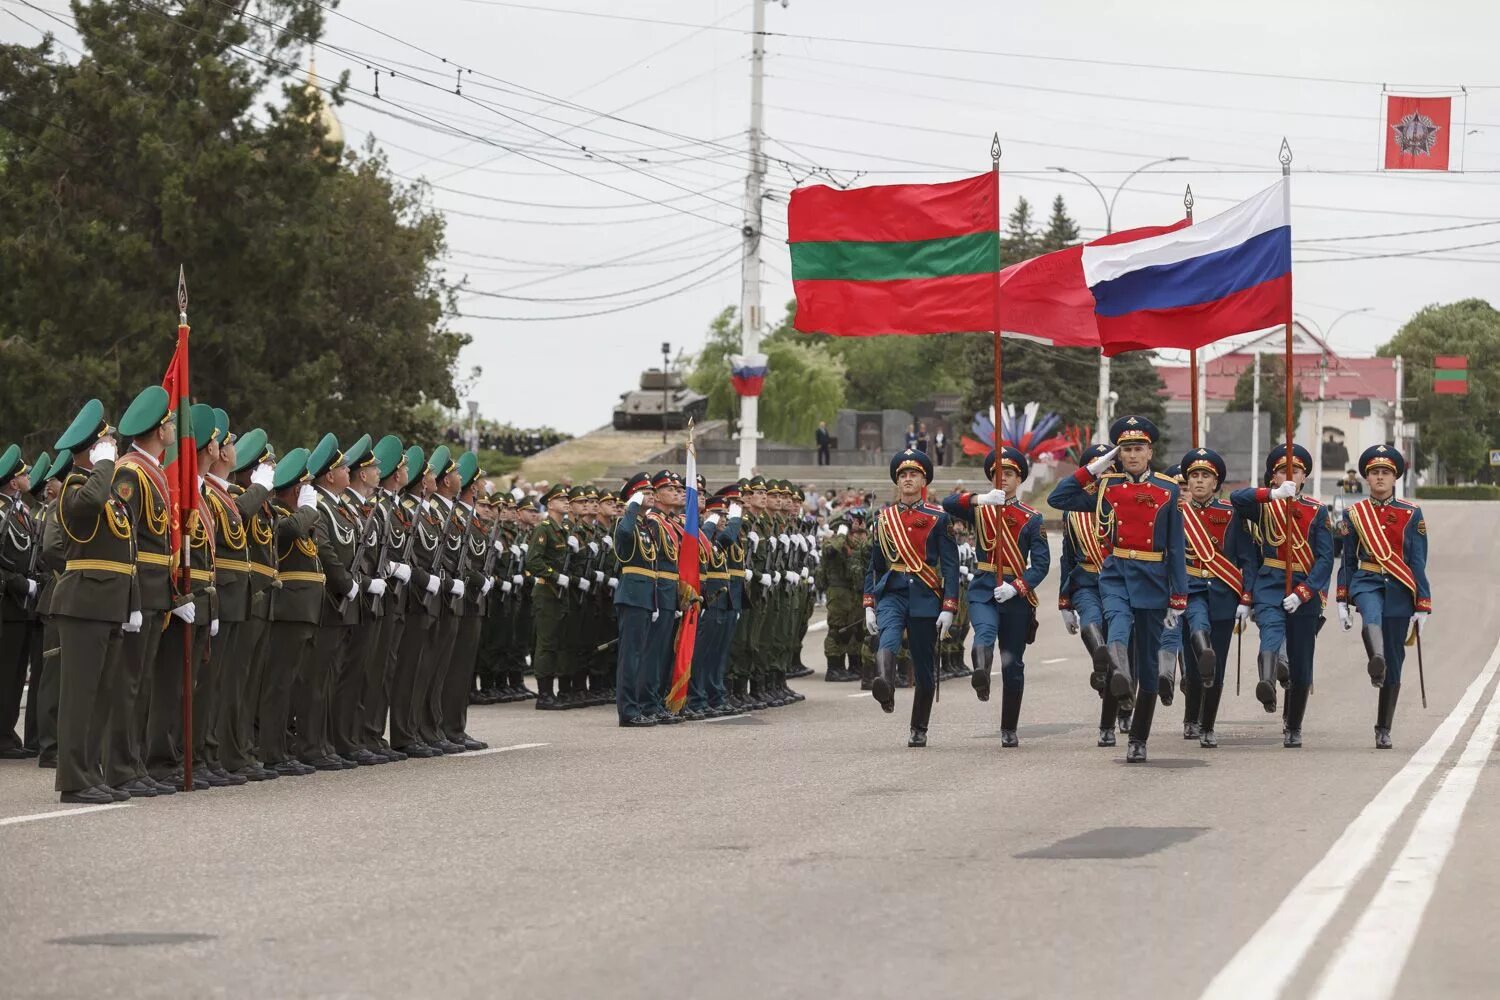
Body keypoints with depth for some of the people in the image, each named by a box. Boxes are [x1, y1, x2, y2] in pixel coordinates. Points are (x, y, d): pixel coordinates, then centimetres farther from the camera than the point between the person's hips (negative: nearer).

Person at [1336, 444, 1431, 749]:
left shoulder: (1411, 514, 2)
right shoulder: (1354, 513, 6)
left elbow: (1418, 563, 0)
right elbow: (1347, 561, 10)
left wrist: (1422, 607, -4)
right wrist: (1342, 602, 5)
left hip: (1399, 589, -1)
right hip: (1367, 583, 1)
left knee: (1394, 662, 2)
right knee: (1371, 618, -37)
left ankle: (1383, 730, 10)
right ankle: (1376, 661, -62)